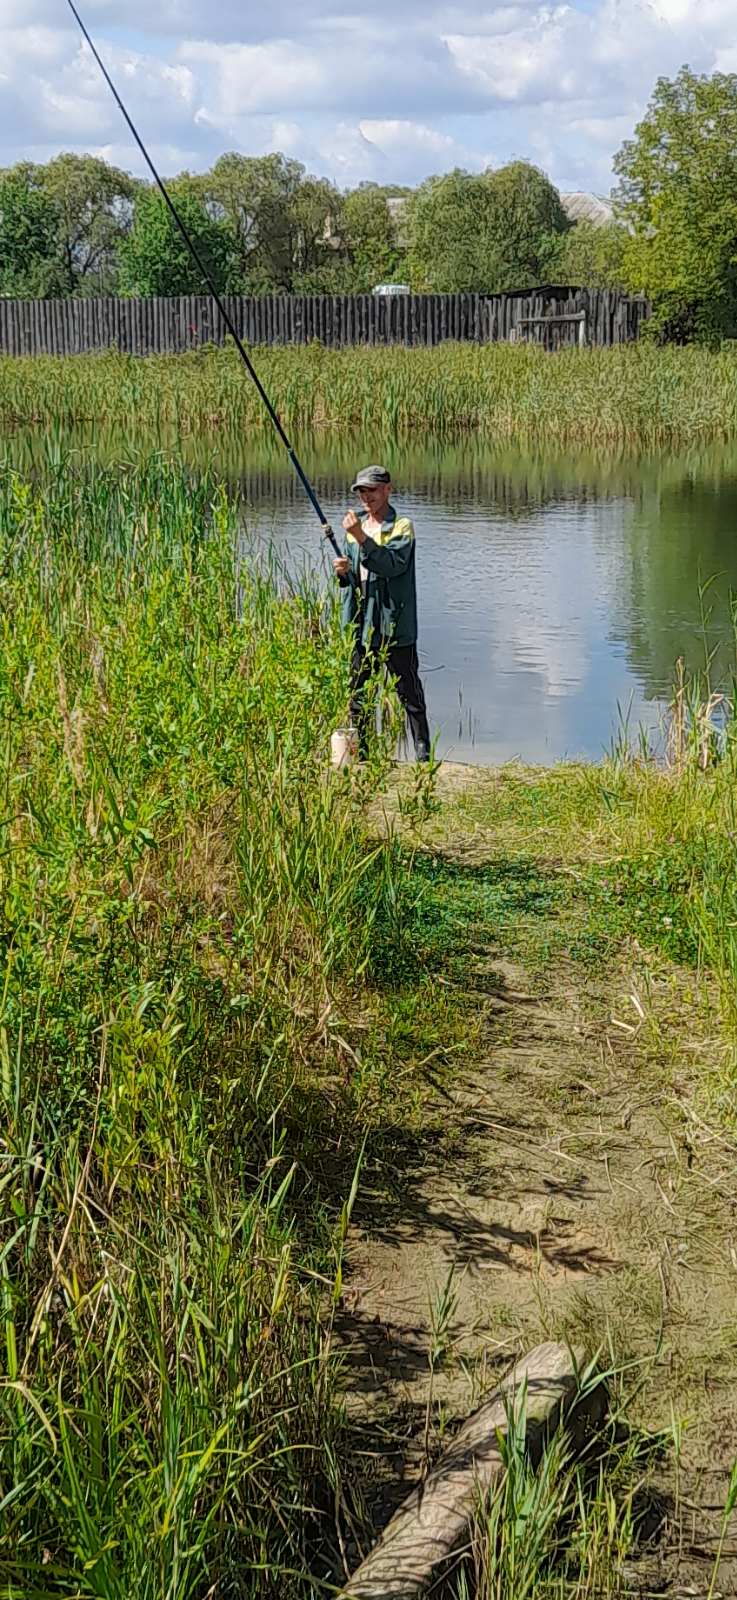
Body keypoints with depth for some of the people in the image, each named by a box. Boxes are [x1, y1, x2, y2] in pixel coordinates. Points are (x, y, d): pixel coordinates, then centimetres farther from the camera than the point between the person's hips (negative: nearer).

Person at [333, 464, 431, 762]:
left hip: (394, 625, -7)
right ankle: (358, 754, 19)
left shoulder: (402, 526, -6)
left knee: (409, 693, -2)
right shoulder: (357, 525, 15)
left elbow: (394, 564, -24)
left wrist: (361, 538, -31)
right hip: (361, 625, 7)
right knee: (357, 694, 11)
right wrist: (343, 572, -3)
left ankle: (423, 753, 3)